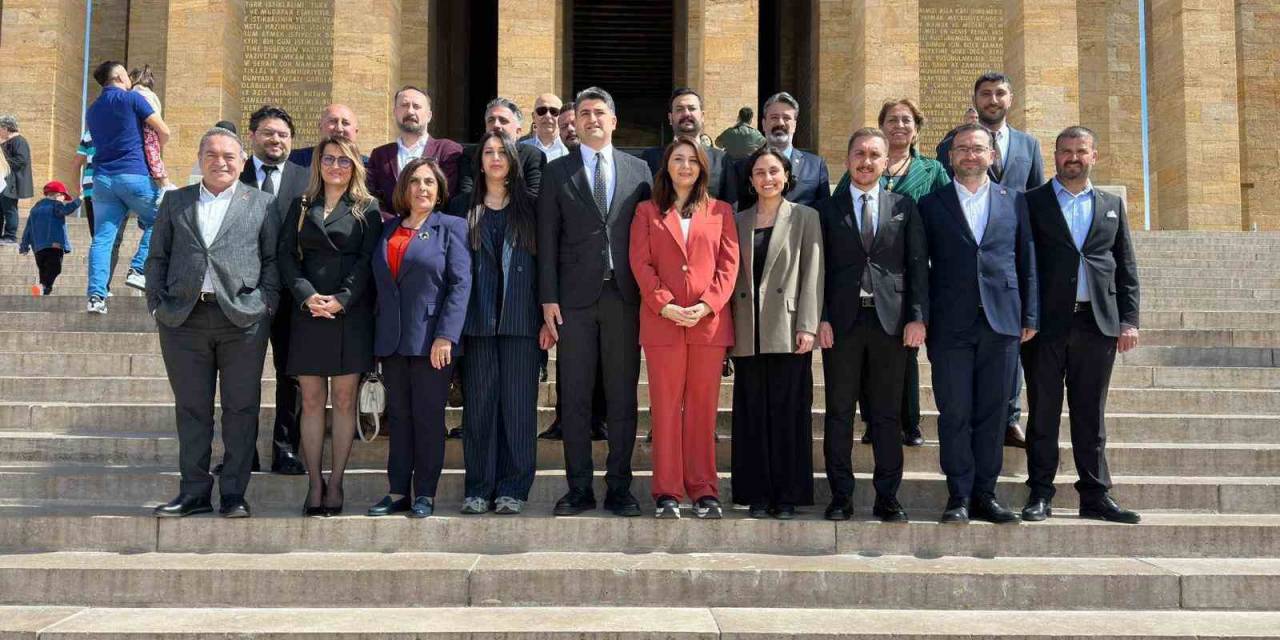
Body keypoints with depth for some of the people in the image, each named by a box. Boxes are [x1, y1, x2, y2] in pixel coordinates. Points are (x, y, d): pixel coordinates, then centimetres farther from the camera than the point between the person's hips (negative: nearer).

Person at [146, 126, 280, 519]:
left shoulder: (260, 204, 8)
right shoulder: (175, 203, 14)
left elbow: (273, 259, 5)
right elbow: (157, 258, 13)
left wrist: (266, 304, -6)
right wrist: (157, 304, 3)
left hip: (243, 319, -2)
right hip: (183, 320, 2)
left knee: (240, 409, 2)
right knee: (192, 408, 7)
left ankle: (233, 493, 10)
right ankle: (194, 491, 15)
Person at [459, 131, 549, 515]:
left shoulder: (529, 209, 10)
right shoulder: (467, 210, 11)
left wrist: (547, 318, -1)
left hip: (521, 321, -1)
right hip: (478, 321, 1)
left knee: (518, 404, -1)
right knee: (479, 404, 1)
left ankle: (513, 489, 6)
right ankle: (479, 488, 9)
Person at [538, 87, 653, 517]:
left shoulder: (638, 170, 10)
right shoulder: (557, 171, 8)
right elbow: (548, 240, 4)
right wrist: (548, 298, -4)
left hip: (623, 296, 1)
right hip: (575, 298, 0)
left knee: (622, 396, 4)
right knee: (575, 397, 2)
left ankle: (619, 489, 12)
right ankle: (579, 489, 11)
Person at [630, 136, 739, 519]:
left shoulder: (720, 211, 13)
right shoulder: (648, 211, 12)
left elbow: (729, 263, 5)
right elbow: (640, 262, 2)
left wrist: (706, 305, -9)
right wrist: (665, 305, -11)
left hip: (709, 320, 1)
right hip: (662, 321, -1)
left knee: (703, 408, 4)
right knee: (665, 407, 1)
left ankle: (703, 490, 10)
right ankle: (667, 493, 6)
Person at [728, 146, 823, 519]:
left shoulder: (805, 218, 6)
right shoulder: (739, 221, 14)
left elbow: (812, 274, -1)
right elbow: (732, 275, 13)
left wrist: (807, 326, -10)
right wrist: (729, 328, 5)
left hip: (788, 331, -3)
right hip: (749, 332, 3)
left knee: (788, 413, 0)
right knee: (753, 414, 5)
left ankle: (787, 495, 7)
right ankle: (757, 495, 11)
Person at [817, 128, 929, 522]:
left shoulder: (904, 208, 10)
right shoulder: (827, 209, 8)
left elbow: (918, 265, 6)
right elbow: (817, 268, 4)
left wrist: (917, 317, -3)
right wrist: (819, 318, -6)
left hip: (890, 321, 1)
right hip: (841, 322, 0)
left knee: (887, 414, 5)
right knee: (839, 412, 3)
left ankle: (887, 498, 12)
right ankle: (841, 497, 11)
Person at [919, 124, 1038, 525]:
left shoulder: (1014, 201, 12)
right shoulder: (931, 203, 7)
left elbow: (1027, 262, 11)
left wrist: (1030, 316, 5)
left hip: (1002, 322, 2)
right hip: (951, 325, -1)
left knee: (993, 412, 5)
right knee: (954, 413, -1)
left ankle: (985, 494, 14)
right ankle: (959, 497, 7)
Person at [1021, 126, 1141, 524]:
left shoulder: (1112, 205, 16)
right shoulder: (1031, 203, 6)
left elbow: (1126, 268, 13)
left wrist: (1129, 320, 4)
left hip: (1097, 323, 3)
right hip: (1046, 323, -2)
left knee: (1091, 414, 7)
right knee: (1043, 412, 1)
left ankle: (1096, 495, 12)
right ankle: (1040, 495, 7)